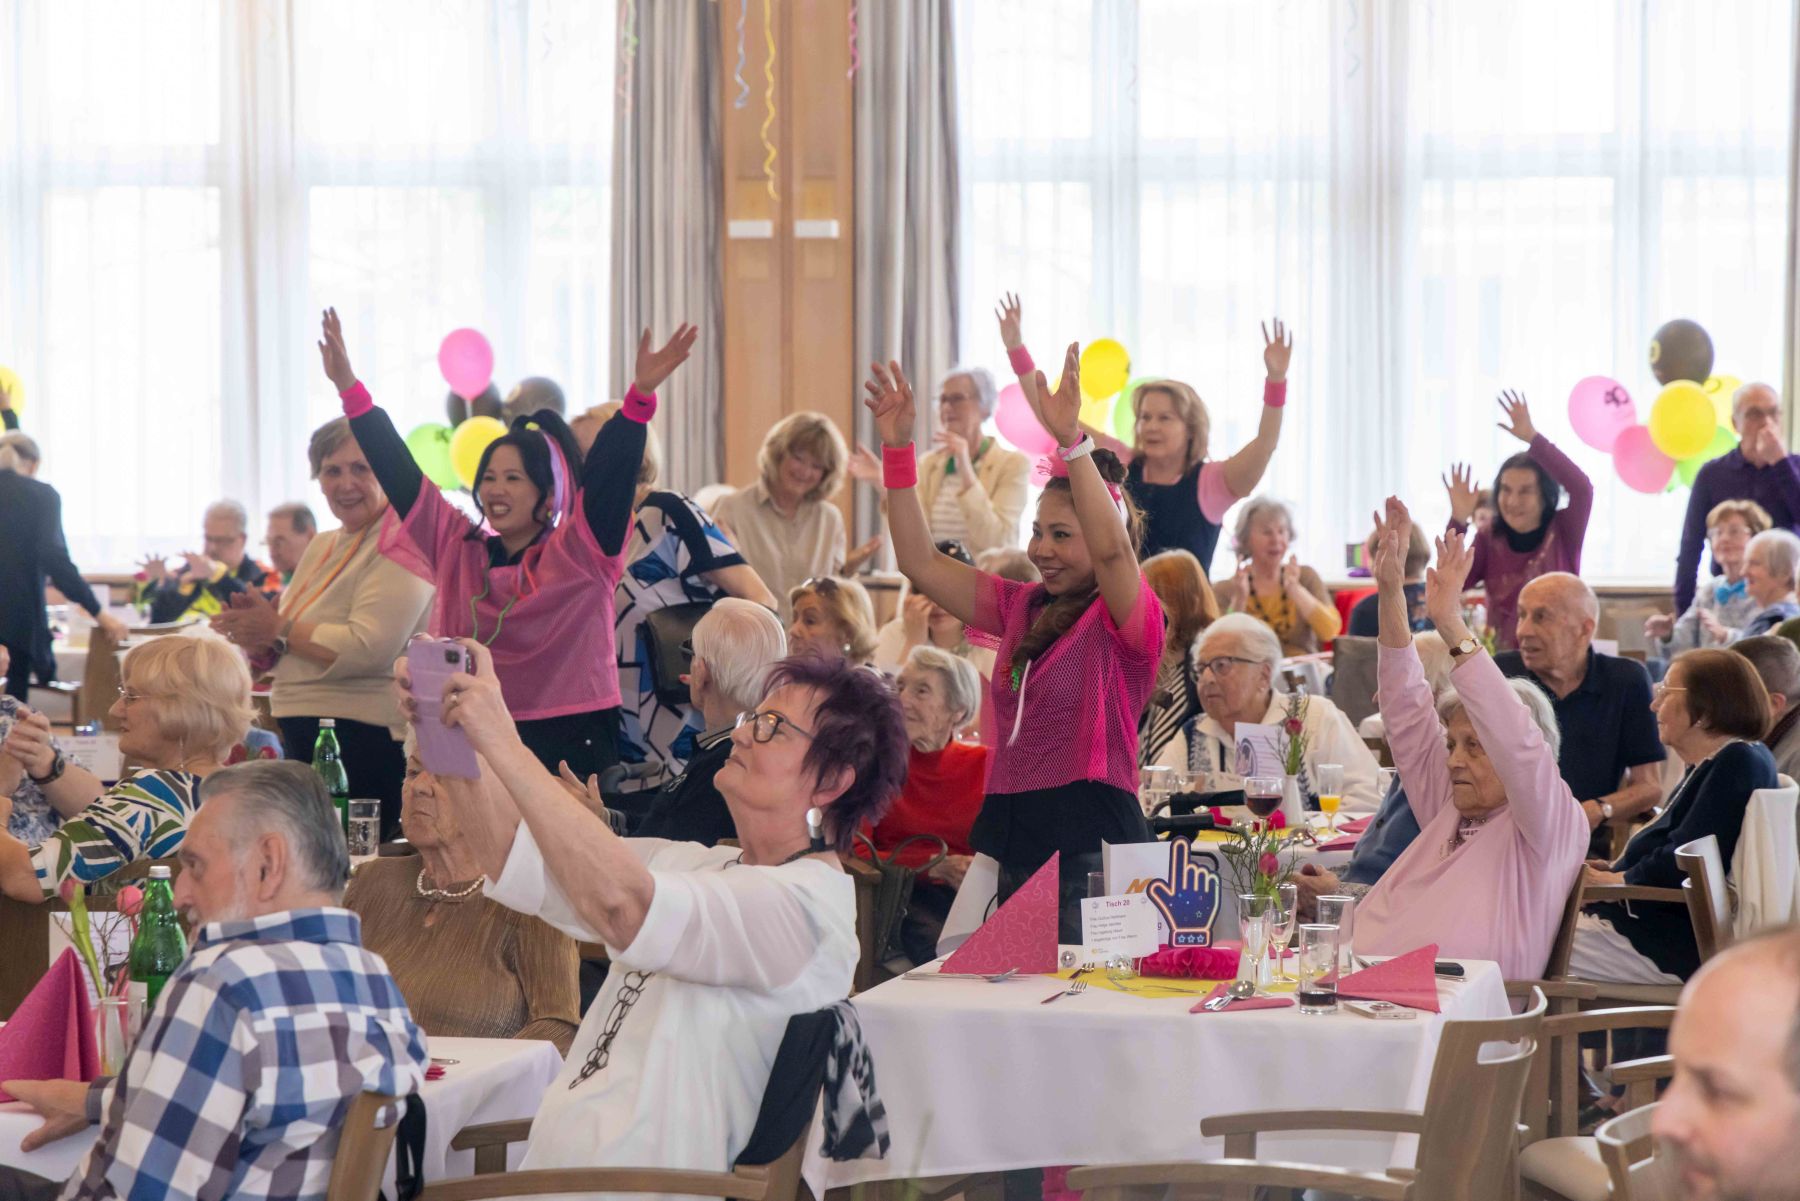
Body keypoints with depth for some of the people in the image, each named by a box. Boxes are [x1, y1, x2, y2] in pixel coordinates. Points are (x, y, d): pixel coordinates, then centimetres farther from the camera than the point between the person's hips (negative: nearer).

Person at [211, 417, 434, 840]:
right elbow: (281, 658, 23)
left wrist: (281, 630, -12)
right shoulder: (322, 548, 17)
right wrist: (259, 640, -1)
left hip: (364, 743, -9)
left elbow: (368, 649, -24)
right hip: (304, 739, 9)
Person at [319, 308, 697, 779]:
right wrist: (349, 388, 7)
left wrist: (641, 396, -27)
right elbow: (401, 476, 11)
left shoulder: (578, 554, 0)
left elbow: (609, 474, -13)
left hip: (572, 747, -4)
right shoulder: (458, 550, 12)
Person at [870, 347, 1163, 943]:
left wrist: (1071, 440, -35)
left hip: (1091, 847, -7)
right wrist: (898, 448, 6)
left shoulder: (1126, 618, -4)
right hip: (1008, 842, 7)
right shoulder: (1023, 609, 16)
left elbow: (1111, 548, -26)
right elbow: (922, 563, 14)